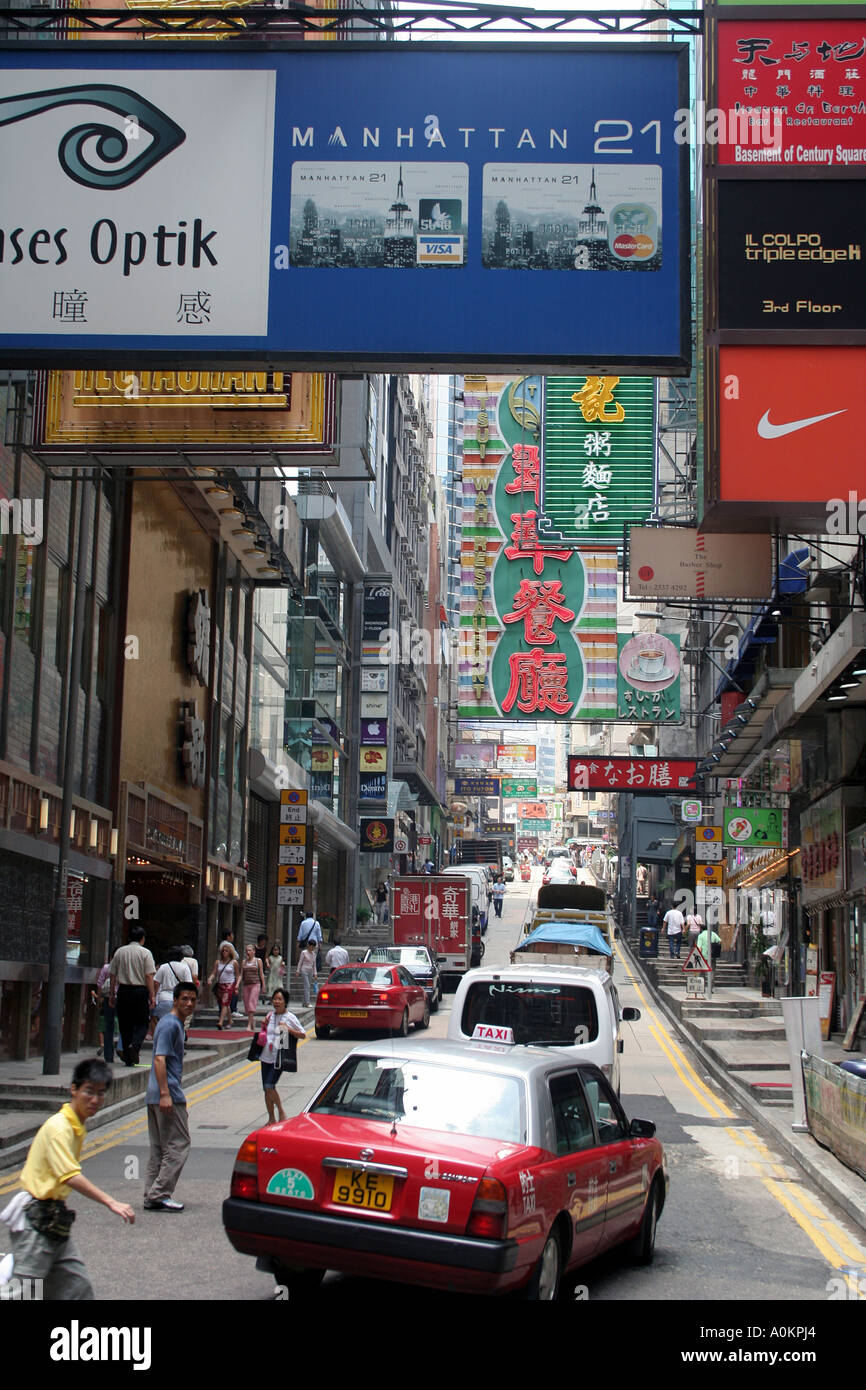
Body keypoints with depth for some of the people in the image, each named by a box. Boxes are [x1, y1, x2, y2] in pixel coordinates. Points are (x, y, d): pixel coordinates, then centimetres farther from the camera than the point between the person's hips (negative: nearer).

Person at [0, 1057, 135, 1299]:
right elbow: (71, 1177, -31)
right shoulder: (58, 1128, -19)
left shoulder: (77, 1127, 12)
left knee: (77, 1289, 7)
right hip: (35, 1223, -9)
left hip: (54, 1221, 9)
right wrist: (110, 1202, -36)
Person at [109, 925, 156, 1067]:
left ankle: (127, 1058, 10)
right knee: (142, 1023, 8)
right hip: (140, 991, -3)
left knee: (125, 1024, 9)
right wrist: (152, 996, -6)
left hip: (123, 991, 3)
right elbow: (149, 976, -9)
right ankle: (134, 1046, -18)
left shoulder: (119, 952, 7)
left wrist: (113, 994, 16)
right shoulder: (145, 953, -4)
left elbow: (113, 975, 9)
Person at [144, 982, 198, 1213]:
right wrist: (165, 1094, -25)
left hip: (155, 1096, 10)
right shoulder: (170, 1024, -13)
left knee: (158, 1148, 11)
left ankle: (152, 1196, 14)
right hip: (168, 1094, -10)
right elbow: (159, 1059, -20)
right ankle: (159, 1195, -6)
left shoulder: (176, 1023, 19)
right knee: (178, 1145, -6)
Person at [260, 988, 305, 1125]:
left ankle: (281, 1112, 2)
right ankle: (271, 1118, 19)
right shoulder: (270, 1015, 11)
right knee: (266, 1088, 7)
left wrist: (288, 1029, -16)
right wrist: (264, 1025, 4)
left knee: (269, 1086, -16)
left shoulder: (290, 1017, -5)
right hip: (267, 1056, 6)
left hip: (280, 1057, -6)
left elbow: (303, 1035, -3)